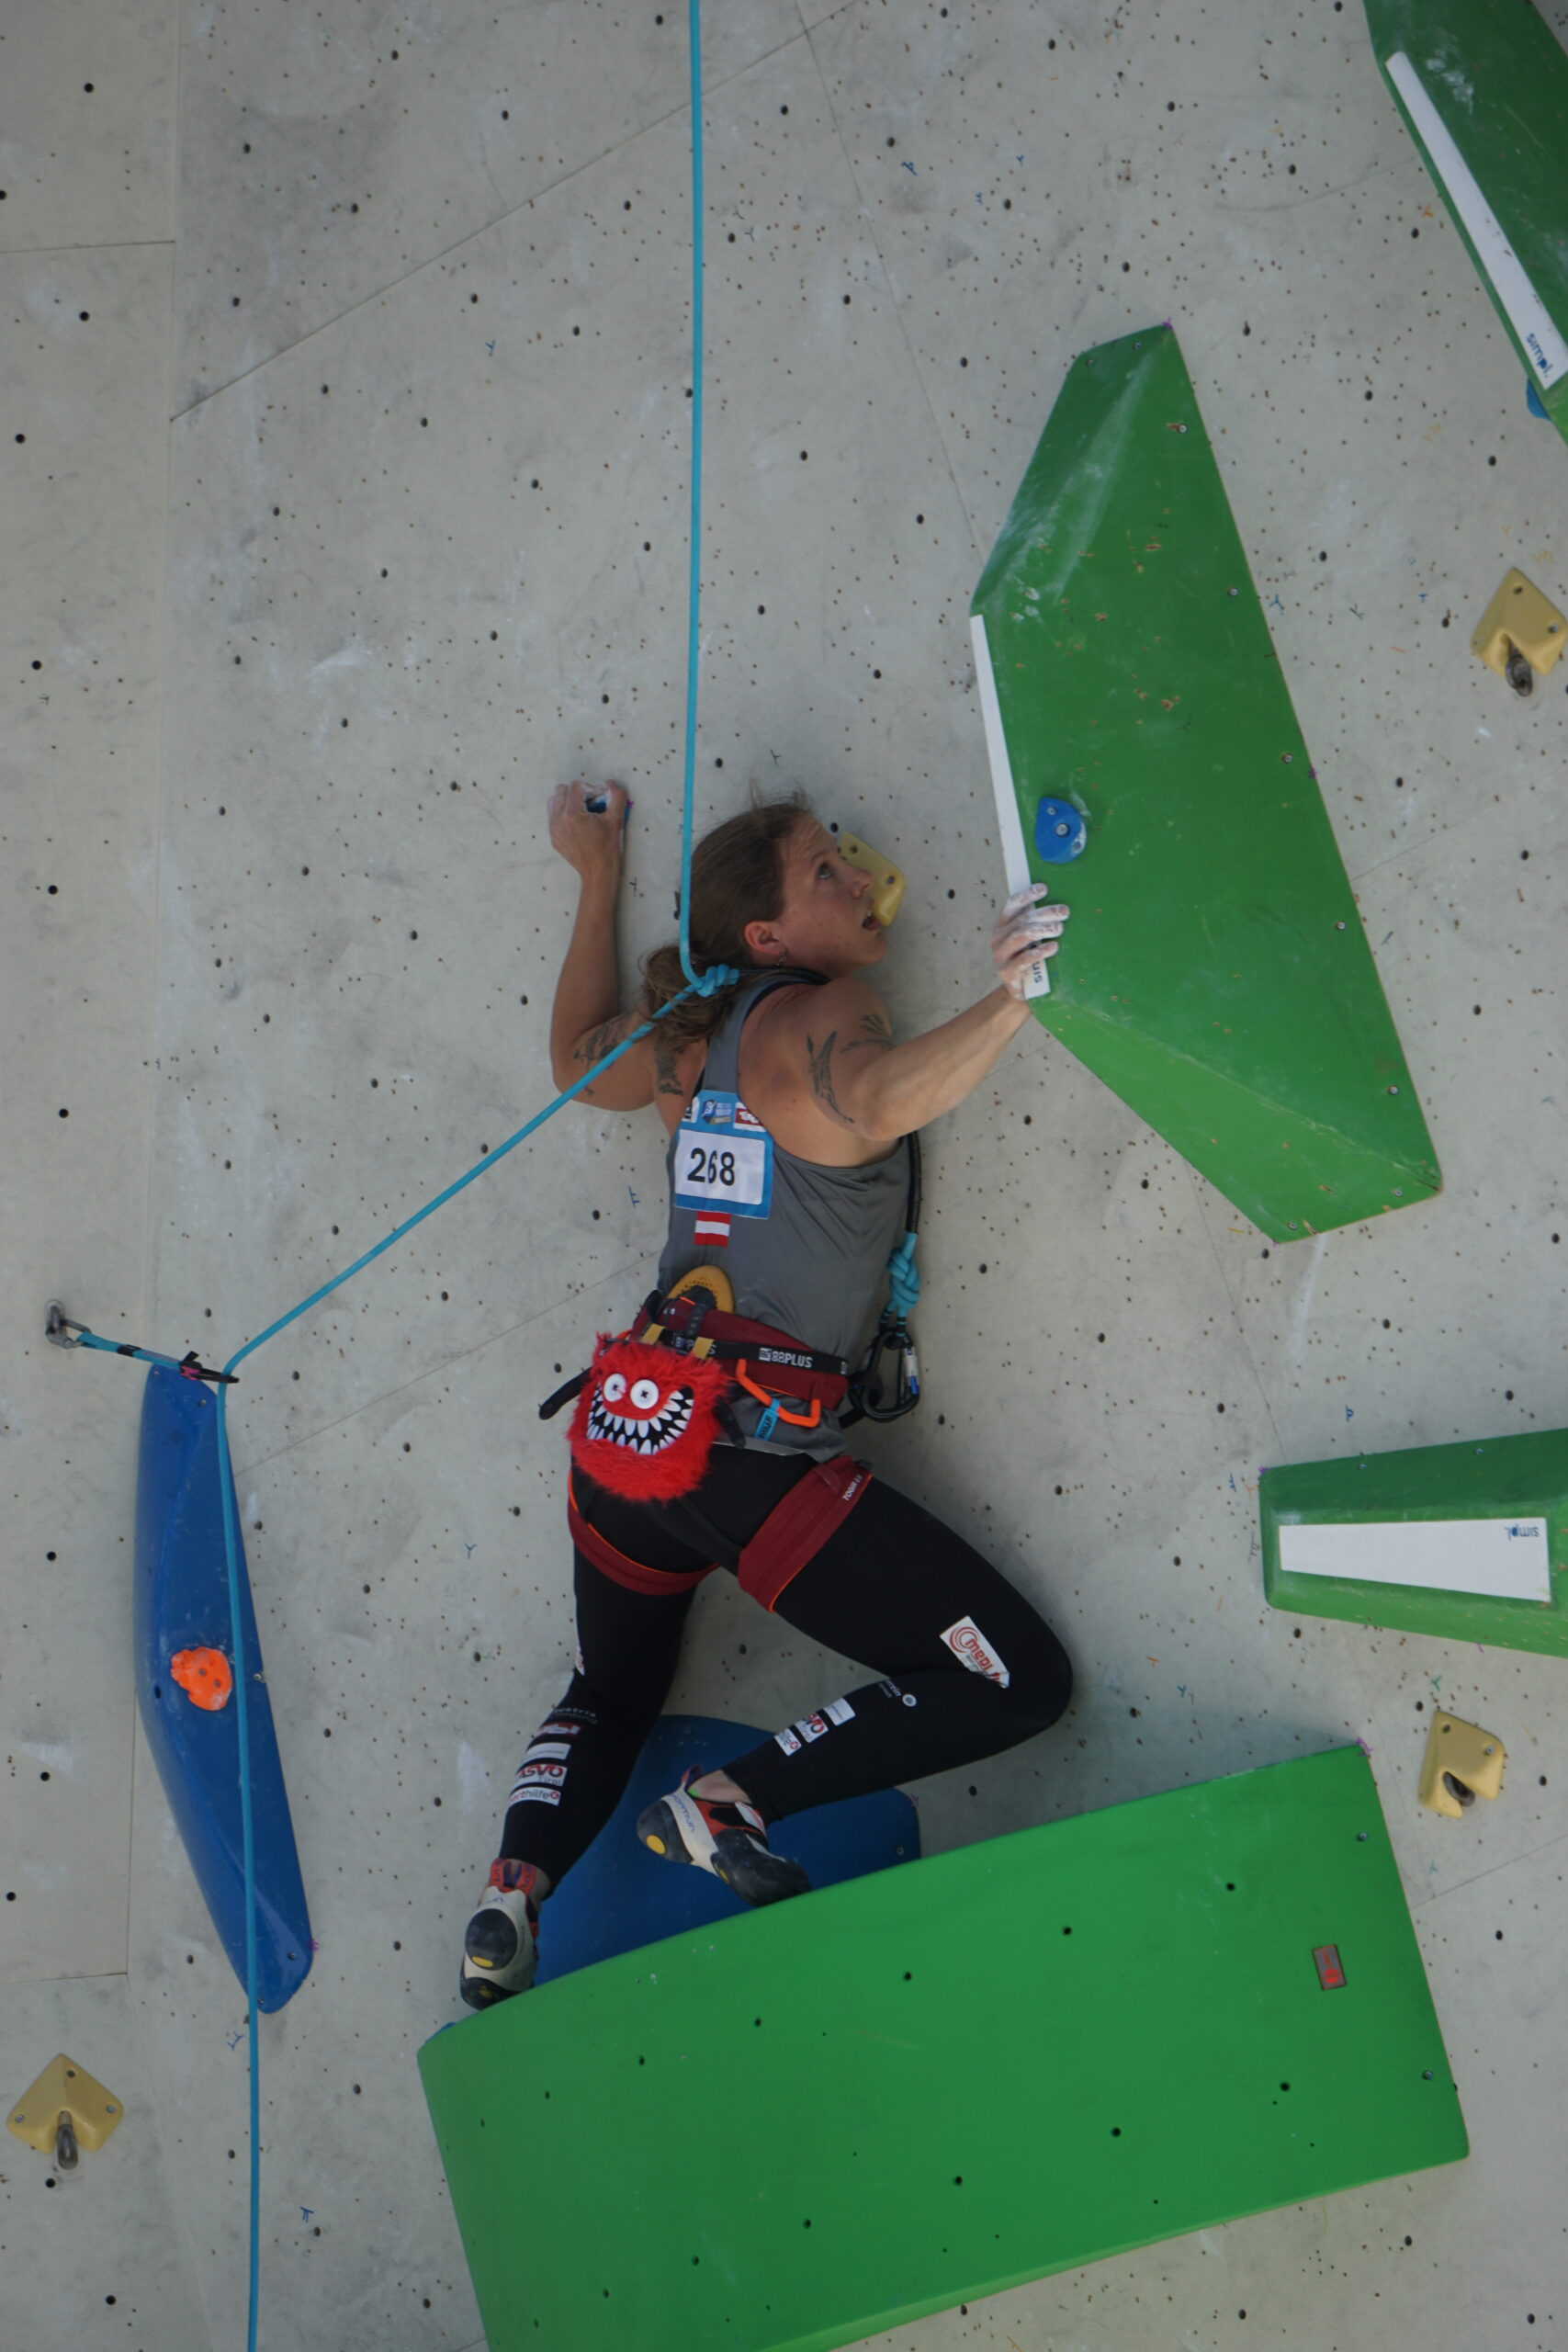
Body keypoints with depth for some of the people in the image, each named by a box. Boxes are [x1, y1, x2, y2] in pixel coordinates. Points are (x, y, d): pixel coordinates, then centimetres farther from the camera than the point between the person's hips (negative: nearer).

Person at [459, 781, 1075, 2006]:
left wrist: (599, 876, 38)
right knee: (1024, 1683, -3)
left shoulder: (689, 1043, 13)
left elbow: (578, 1058, 34)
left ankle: (514, 1894, 14)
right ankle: (728, 1804, -5)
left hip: (629, 1421, 8)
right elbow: (884, 1099, -32)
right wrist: (1007, 1002, -31)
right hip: (755, 1444, -8)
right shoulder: (826, 1017, -8)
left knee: (613, 1689, 34)